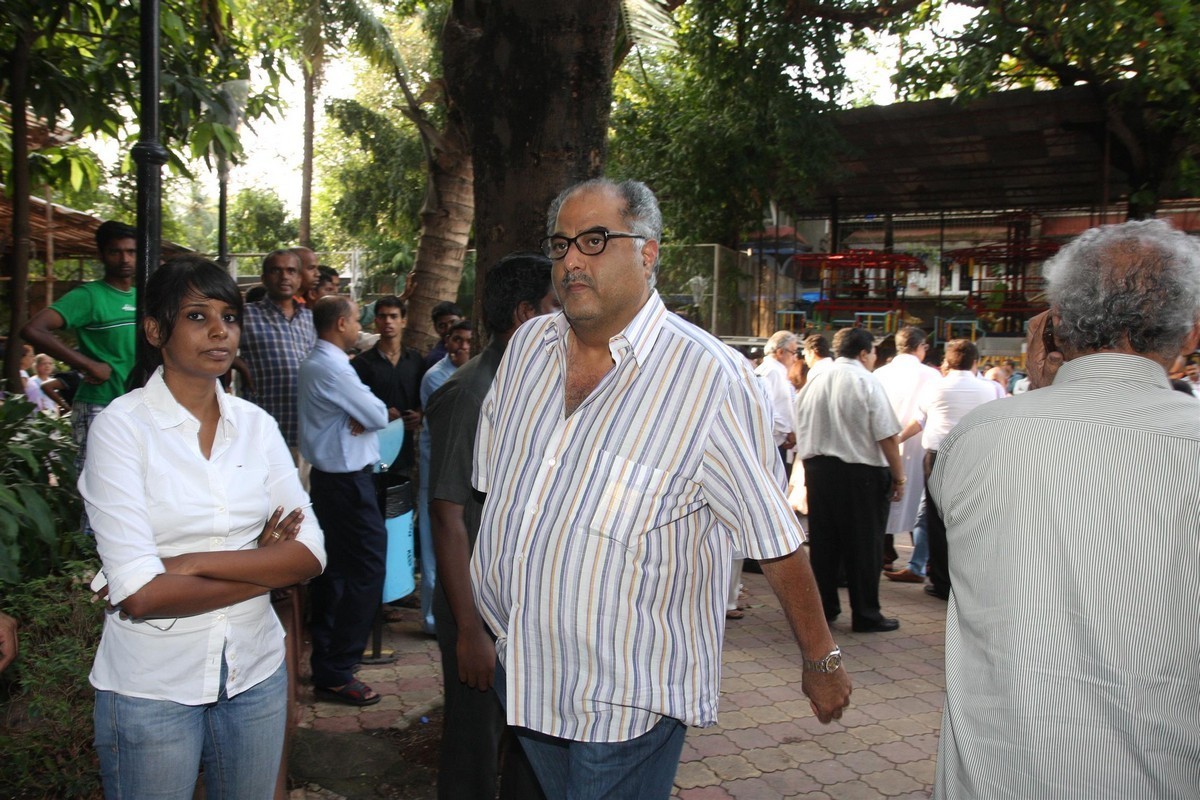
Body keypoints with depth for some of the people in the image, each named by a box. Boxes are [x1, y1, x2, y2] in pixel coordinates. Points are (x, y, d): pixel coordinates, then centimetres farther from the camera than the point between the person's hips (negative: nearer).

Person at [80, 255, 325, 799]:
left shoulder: (256, 425, 1)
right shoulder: (121, 426, -11)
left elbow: (310, 555, -8)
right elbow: (139, 593, -20)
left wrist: (191, 563, -18)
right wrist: (262, 566, -12)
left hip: (255, 672, 4)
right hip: (153, 687, -4)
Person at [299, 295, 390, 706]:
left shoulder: (316, 363, 14)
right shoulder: (332, 368, -20)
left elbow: (365, 411, 13)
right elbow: (378, 416, -17)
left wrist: (361, 417, -7)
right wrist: (367, 414, 3)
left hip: (330, 476, 11)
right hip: (348, 480, -11)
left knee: (333, 568, 17)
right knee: (366, 568, -6)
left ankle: (325, 658, 28)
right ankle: (336, 673, -2)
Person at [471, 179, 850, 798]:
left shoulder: (710, 379, -17)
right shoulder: (528, 346, 2)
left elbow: (777, 540, -11)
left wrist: (821, 661, -3)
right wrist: (474, 625, 15)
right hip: (521, 676, 6)